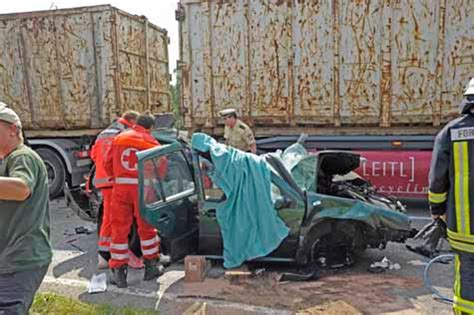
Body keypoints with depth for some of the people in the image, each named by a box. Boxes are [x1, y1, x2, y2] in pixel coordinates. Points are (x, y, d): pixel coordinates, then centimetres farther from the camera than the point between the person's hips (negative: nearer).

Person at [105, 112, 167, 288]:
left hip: (121, 187, 1)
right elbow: (161, 167, 0)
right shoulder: (151, 142, 4)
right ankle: (151, 267, 25)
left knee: (119, 229, 8)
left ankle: (118, 273, 11)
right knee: (146, 228, 14)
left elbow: (108, 164, 12)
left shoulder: (119, 138, 11)